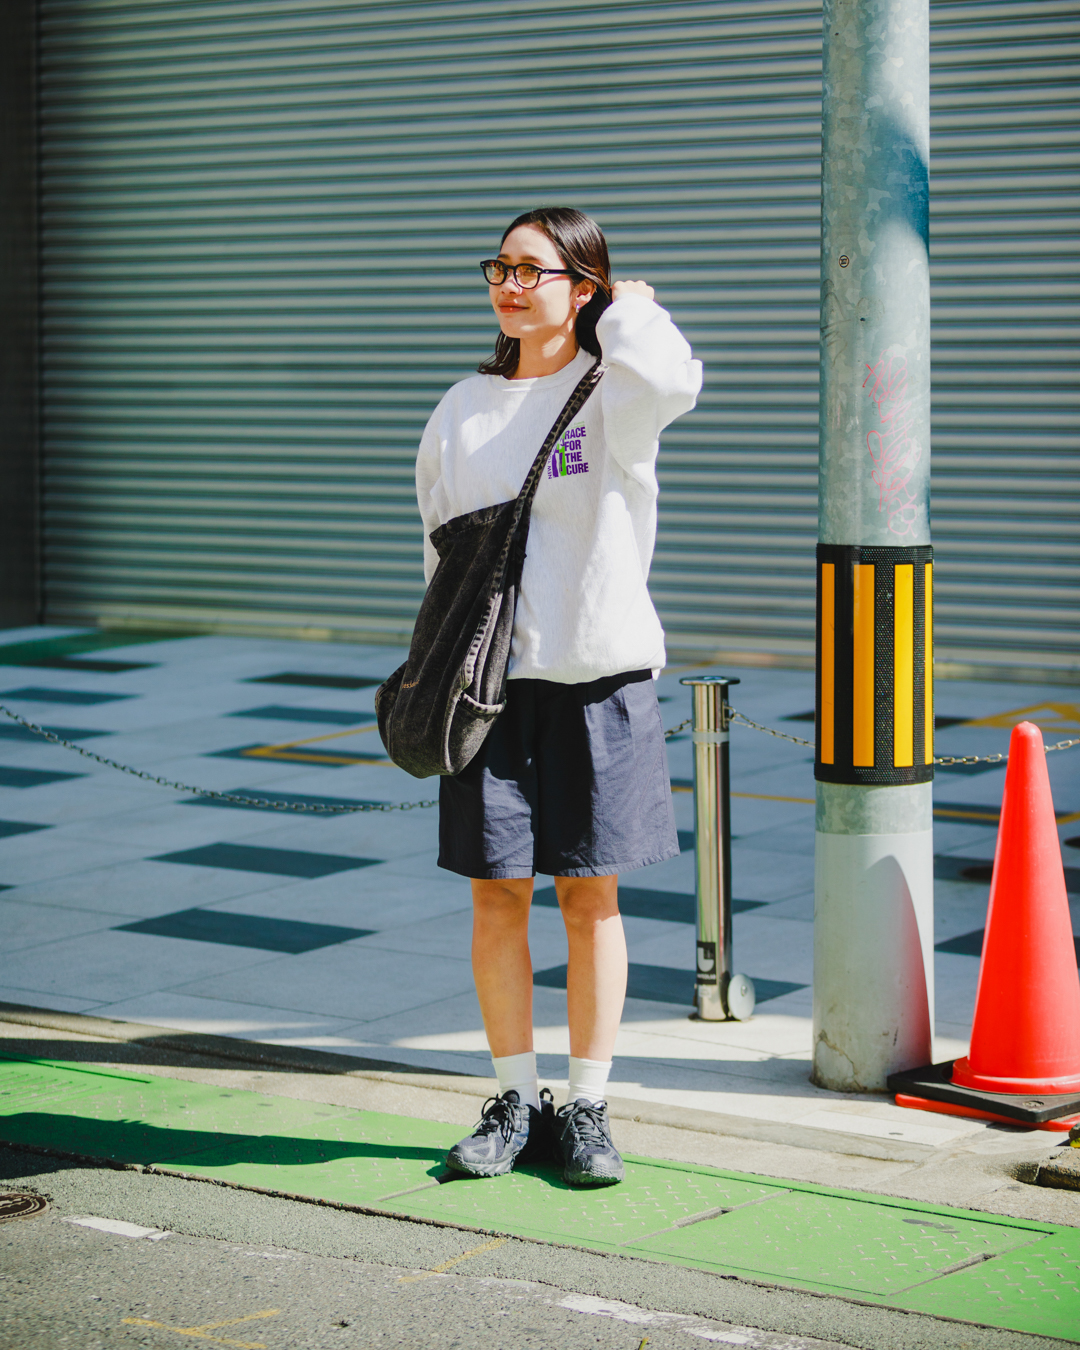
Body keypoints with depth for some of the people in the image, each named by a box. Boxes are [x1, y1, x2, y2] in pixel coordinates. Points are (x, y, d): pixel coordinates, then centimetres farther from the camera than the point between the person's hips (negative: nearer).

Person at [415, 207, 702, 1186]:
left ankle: (589, 1109, 14)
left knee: (591, 895, 4)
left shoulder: (611, 395, -1)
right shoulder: (465, 410, 11)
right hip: (492, 675, 3)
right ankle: (517, 1103, 16)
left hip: (600, 673, -3)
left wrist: (630, 308, -7)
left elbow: (672, 382, -27)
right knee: (497, 894, 3)